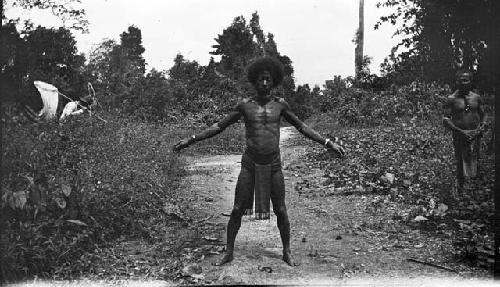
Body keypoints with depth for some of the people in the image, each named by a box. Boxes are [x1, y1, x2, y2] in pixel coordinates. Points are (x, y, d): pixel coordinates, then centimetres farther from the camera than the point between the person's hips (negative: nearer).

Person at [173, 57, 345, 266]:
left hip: (273, 165, 1)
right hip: (250, 164, 0)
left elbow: (302, 127, 10)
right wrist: (192, 139, 0)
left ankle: (287, 252, 24)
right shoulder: (244, 105, -1)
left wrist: (328, 143, 6)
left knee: (280, 210, 6)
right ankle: (229, 252, 17)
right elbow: (219, 126, 5)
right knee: (237, 210, 1)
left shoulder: (280, 105, 2)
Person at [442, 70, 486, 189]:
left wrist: (483, 125, -1)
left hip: (475, 135, 3)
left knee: (474, 163, 11)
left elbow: (481, 114, 20)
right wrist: (461, 131, -20)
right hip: (459, 135, -3)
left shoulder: (476, 97, 4)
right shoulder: (452, 99, -7)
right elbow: (445, 120, -11)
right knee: (461, 162, 6)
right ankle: (460, 188, 22)